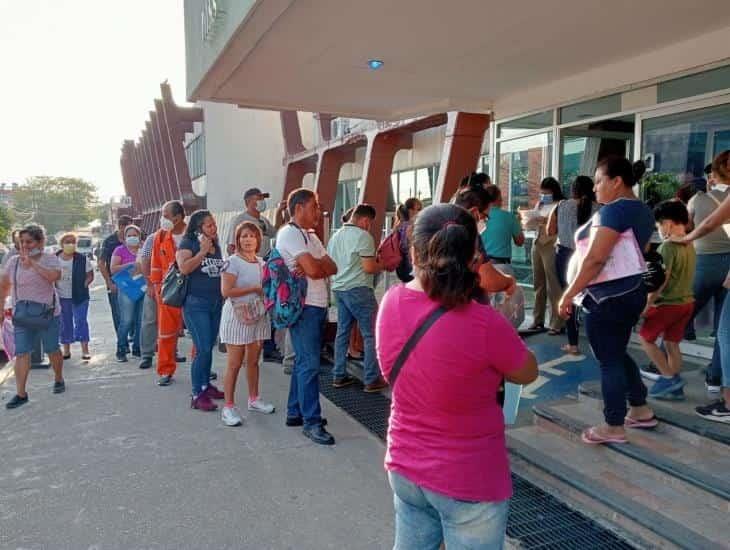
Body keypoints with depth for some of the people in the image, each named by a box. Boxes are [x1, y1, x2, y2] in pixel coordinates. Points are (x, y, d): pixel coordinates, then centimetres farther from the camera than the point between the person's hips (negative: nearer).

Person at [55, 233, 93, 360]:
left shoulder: (82, 259, -3)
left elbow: (90, 275, 1)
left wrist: (84, 285, -13)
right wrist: (54, 288, 0)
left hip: (79, 297, -2)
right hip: (61, 297, 3)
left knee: (81, 321, -6)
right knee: (64, 323, 10)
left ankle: (85, 350, -2)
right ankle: (66, 351, 21)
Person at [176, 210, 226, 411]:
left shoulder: (216, 245, 14)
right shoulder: (188, 243, -5)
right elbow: (184, 268, -22)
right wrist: (203, 251, -17)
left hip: (216, 303, 7)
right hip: (196, 304, -7)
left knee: (209, 347, 14)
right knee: (203, 349, -11)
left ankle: (206, 385, 28)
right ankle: (197, 395, -3)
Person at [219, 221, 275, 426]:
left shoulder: (262, 263, 10)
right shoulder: (233, 262, -9)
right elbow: (226, 291, -18)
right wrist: (255, 289, -17)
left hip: (258, 317, 6)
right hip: (237, 317, -6)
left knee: (253, 361, 14)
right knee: (234, 364, -2)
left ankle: (254, 399, 27)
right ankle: (228, 407, 6)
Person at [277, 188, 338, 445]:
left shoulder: (310, 235, 18)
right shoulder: (289, 233, -11)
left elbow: (332, 268, 7)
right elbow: (314, 269, -22)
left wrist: (314, 266, -11)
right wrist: (320, 265, 0)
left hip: (318, 306, 9)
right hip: (303, 307, -9)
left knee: (304, 361, 14)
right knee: (309, 364, -6)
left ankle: (295, 412, 25)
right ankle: (311, 422, 1)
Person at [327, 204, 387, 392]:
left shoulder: (335, 236, 14)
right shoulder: (363, 236, -11)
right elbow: (369, 267, -16)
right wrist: (382, 265, 2)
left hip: (339, 288, 8)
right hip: (358, 290, -8)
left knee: (342, 332, 14)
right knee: (371, 334, -1)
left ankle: (339, 376, 18)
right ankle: (372, 380, 1)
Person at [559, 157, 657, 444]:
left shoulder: (613, 211, -17)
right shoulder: (642, 210, 13)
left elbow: (595, 260, -23)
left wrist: (569, 294, -17)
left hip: (609, 296, -10)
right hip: (632, 290, 10)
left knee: (608, 361, 0)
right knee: (618, 354, 22)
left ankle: (614, 427, 10)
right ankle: (641, 411, 32)